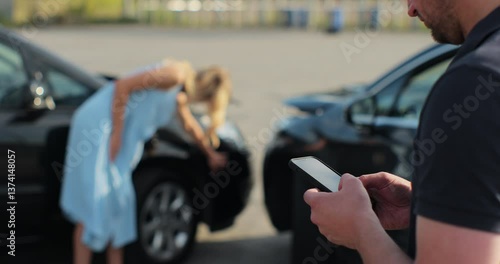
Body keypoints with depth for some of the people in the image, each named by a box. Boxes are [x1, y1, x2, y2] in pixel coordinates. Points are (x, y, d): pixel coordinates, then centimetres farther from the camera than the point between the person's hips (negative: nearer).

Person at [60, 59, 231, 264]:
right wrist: (116, 134, -18)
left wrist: (211, 154, 49)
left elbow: (190, 125, 37)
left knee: (117, 203, 12)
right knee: (94, 206, -11)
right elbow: (123, 85, -18)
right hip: (99, 125, -10)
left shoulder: (180, 96, 18)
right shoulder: (176, 73, -12)